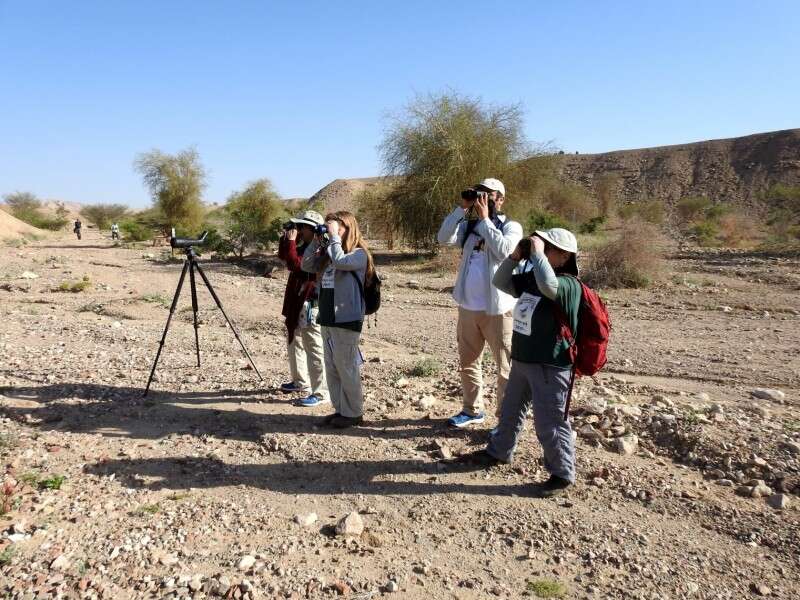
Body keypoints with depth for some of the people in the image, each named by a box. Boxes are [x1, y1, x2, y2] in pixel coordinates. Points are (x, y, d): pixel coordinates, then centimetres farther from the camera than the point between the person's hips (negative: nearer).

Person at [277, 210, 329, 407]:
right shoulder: (305, 247, 13)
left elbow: (295, 265, -26)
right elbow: (282, 256, 21)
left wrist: (291, 242, -18)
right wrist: (285, 238, 9)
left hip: (310, 306, -11)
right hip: (298, 303, 11)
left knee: (315, 350, -8)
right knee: (294, 343, 23)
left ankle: (321, 393, -4)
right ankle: (301, 382, 38)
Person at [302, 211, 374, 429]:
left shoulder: (359, 254, -8)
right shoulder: (328, 252, 14)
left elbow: (340, 262, -26)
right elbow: (306, 265, 11)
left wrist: (334, 236, -15)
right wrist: (317, 240, 5)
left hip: (346, 320, -8)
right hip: (327, 318, 8)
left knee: (347, 368, -1)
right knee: (331, 368, 13)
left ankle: (353, 413, 11)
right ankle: (340, 409, 24)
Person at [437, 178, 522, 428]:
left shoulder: (511, 226, -4)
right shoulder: (469, 225, 10)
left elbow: (504, 251, -24)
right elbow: (444, 238, -7)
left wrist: (484, 219, -17)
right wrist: (462, 208, -9)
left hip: (497, 309, -6)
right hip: (468, 307, 6)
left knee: (506, 367, 1)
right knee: (468, 362, 16)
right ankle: (472, 410, 32)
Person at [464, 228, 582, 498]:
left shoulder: (569, 284, -18)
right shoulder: (530, 278, 7)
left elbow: (548, 285, -40)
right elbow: (501, 282, 14)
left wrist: (537, 252, -29)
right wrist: (515, 257, 0)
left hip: (550, 367, -9)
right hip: (521, 361, 9)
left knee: (549, 422, 1)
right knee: (510, 410, 24)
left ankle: (562, 474, 19)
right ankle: (498, 451, 43)